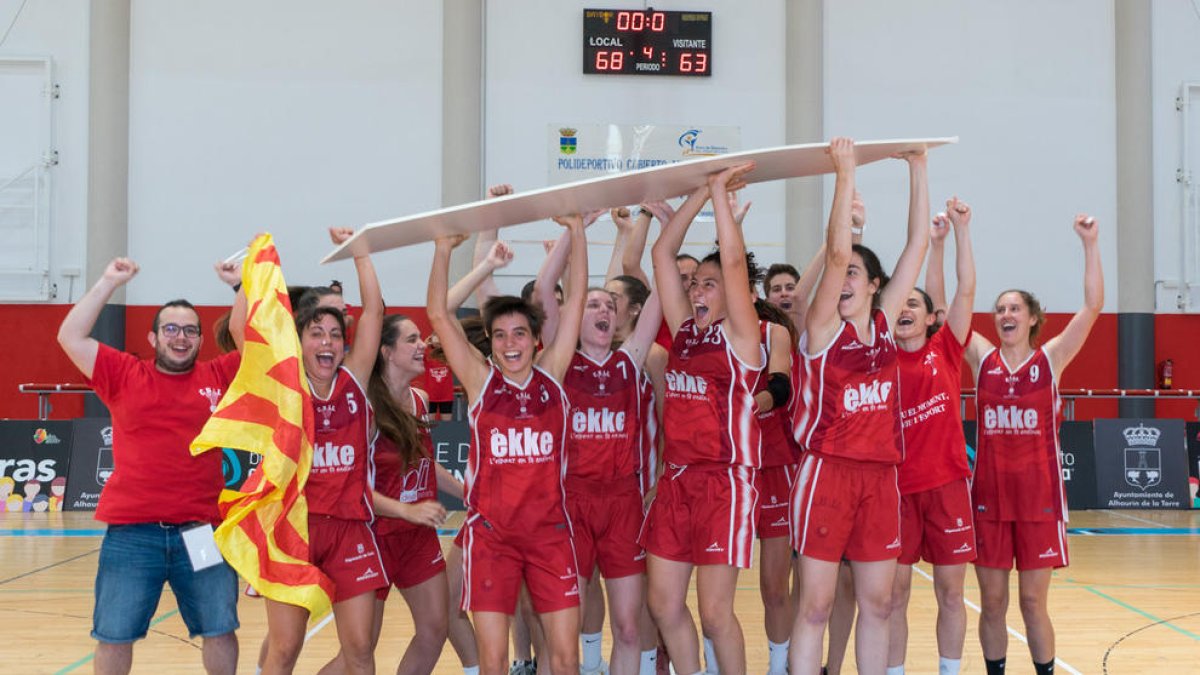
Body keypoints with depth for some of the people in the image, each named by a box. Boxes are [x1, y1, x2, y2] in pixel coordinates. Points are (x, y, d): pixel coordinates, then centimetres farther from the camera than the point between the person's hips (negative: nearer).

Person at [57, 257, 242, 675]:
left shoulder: (220, 377, 9)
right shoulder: (124, 375, 6)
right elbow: (70, 337, 1)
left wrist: (242, 286, 4)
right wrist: (109, 283, 3)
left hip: (203, 531, 1)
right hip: (131, 532, -1)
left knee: (220, 629, 7)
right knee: (114, 636, 5)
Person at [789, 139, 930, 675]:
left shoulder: (883, 323, 8)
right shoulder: (823, 327, -3)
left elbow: (918, 244, 6)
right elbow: (835, 251, -16)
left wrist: (918, 169, 4)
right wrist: (845, 175, -19)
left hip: (880, 476, 5)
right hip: (827, 472, -5)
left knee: (877, 603, 9)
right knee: (815, 606, -2)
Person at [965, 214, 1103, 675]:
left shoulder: (1051, 358, 1)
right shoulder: (982, 358, 5)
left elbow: (1093, 306, -9)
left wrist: (1089, 243, -16)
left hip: (1038, 491, -2)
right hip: (988, 491, 2)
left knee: (1033, 602, 2)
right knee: (992, 602, 6)